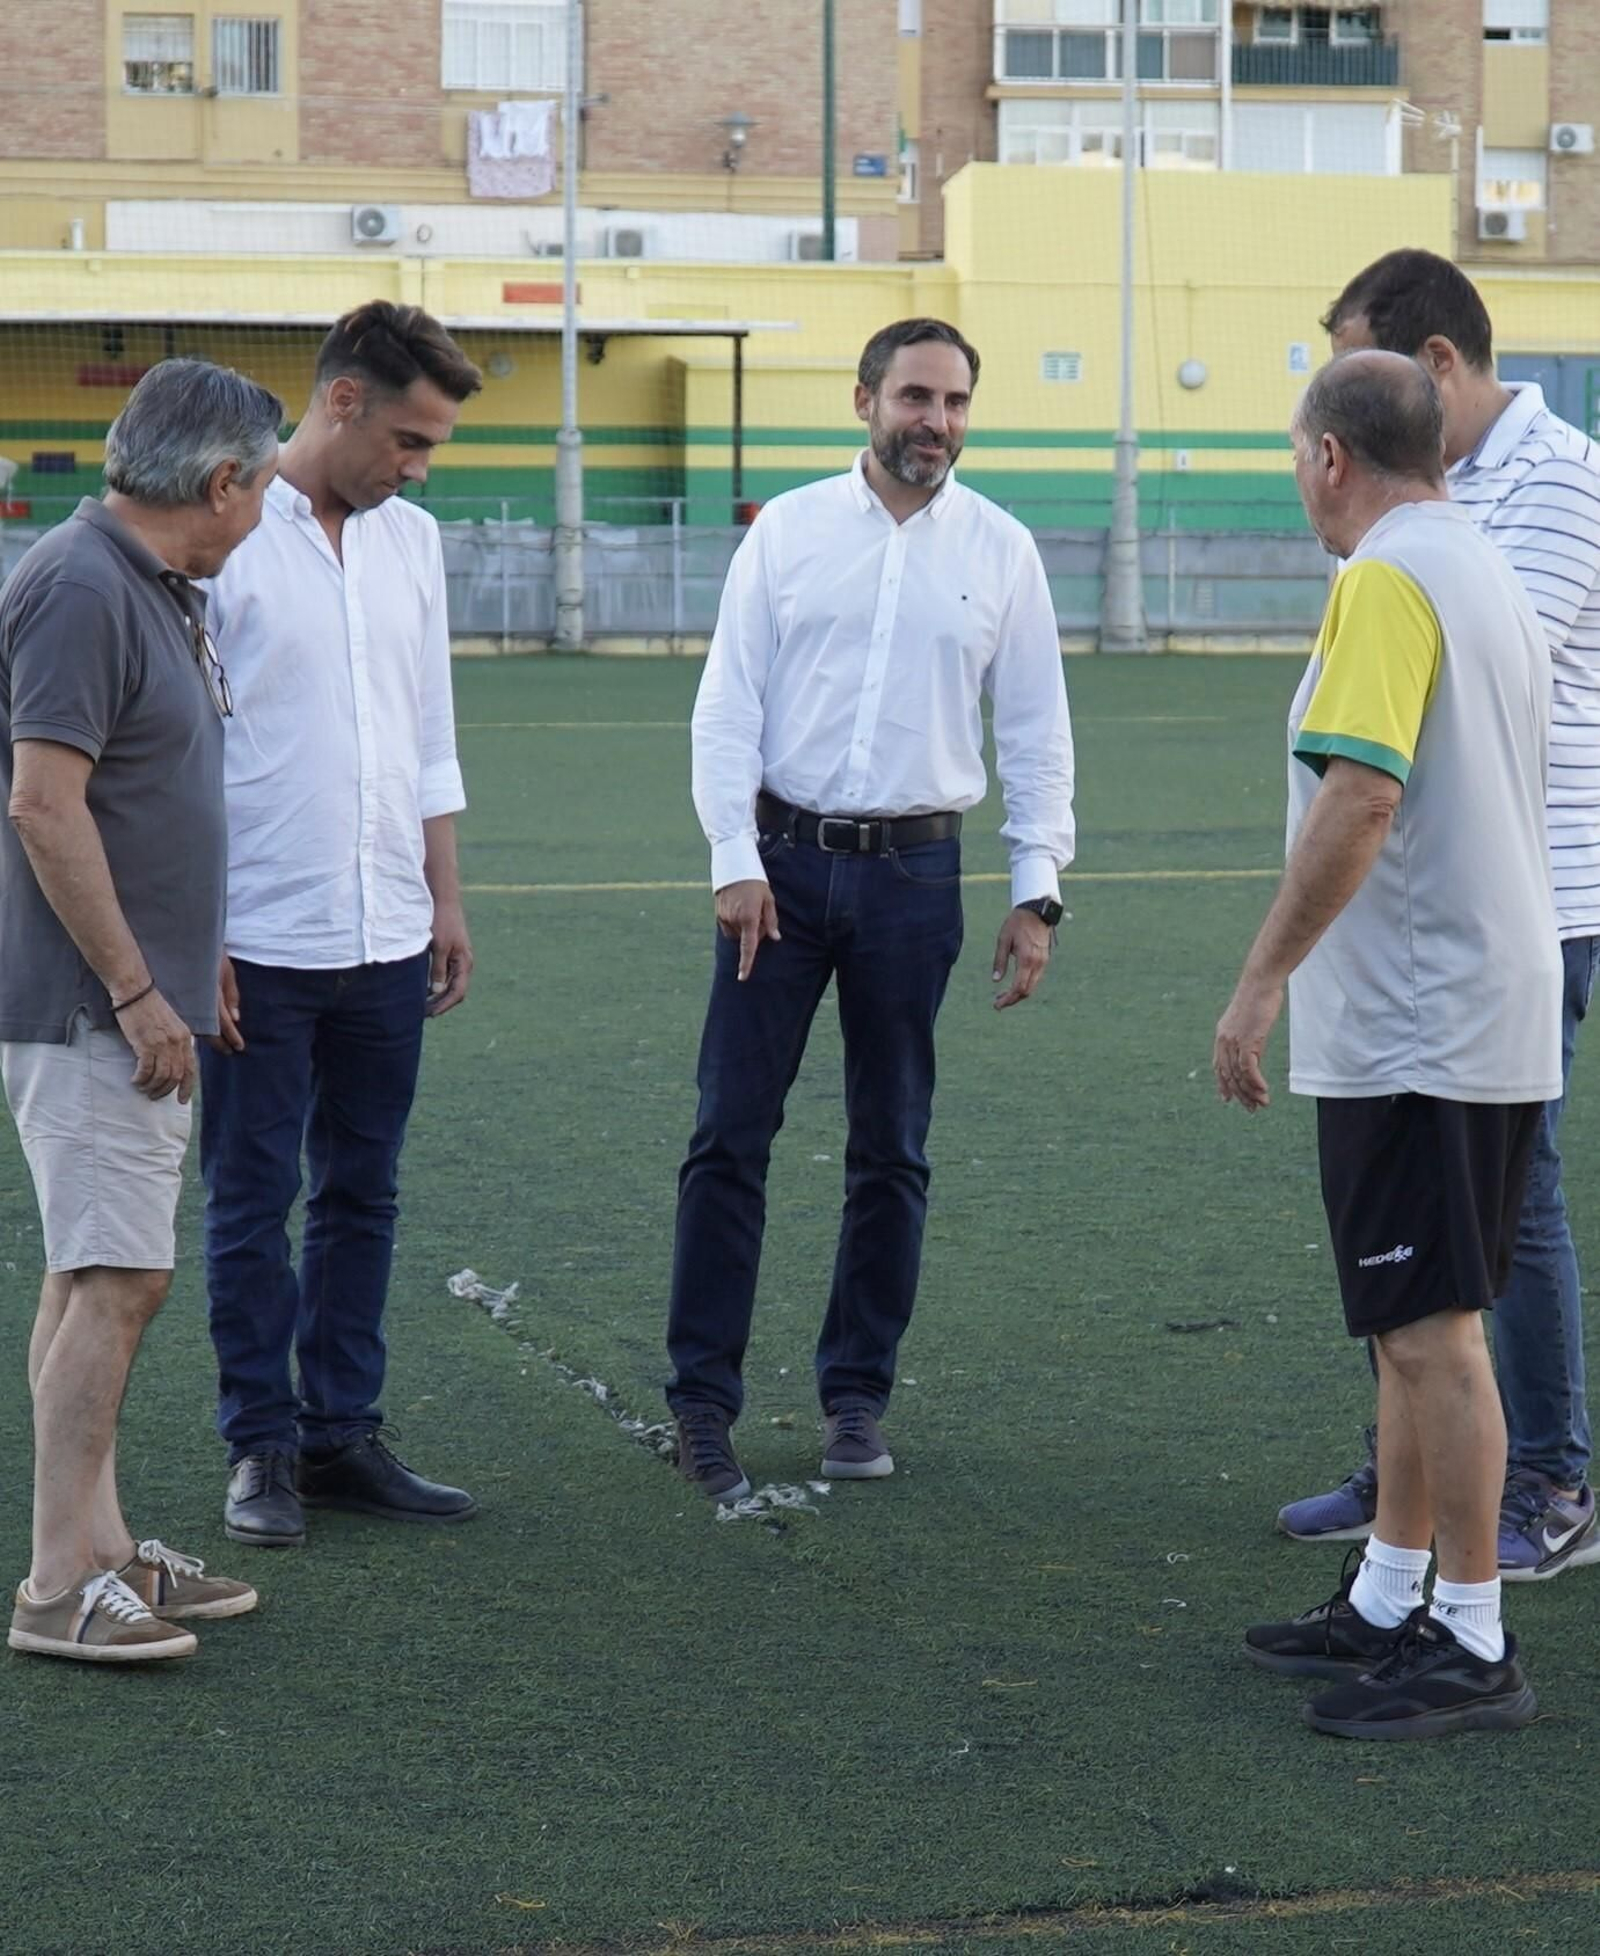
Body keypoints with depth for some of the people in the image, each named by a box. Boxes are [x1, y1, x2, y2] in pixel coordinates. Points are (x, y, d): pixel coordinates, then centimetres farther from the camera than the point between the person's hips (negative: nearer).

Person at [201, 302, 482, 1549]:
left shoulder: (411, 540, 10)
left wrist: (445, 900, 14)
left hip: (385, 939, 6)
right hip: (258, 943, -6)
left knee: (362, 1198, 10)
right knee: (251, 1204, 3)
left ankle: (343, 1434, 19)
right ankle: (262, 1448, 12)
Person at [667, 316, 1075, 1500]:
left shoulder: (1001, 550, 3)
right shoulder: (788, 530, 1)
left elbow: (1036, 734, 6)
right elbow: (728, 706, 0)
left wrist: (1038, 894, 1)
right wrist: (736, 860, -8)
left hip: (914, 871, 1)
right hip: (783, 859, -1)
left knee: (891, 1153, 8)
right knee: (731, 1136, -2)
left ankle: (858, 1399, 18)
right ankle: (703, 1396, 4)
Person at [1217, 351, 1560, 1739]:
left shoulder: (1389, 582, -15)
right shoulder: (1490, 573, 16)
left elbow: (1361, 797, -26)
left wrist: (1263, 979, -20)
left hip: (1413, 1034, -10)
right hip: (1496, 1016, 10)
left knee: (1434, 1333, -6)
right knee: (1420, 1327, 16)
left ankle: (1472, 1649, -1)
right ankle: (1390, 1603, 25)